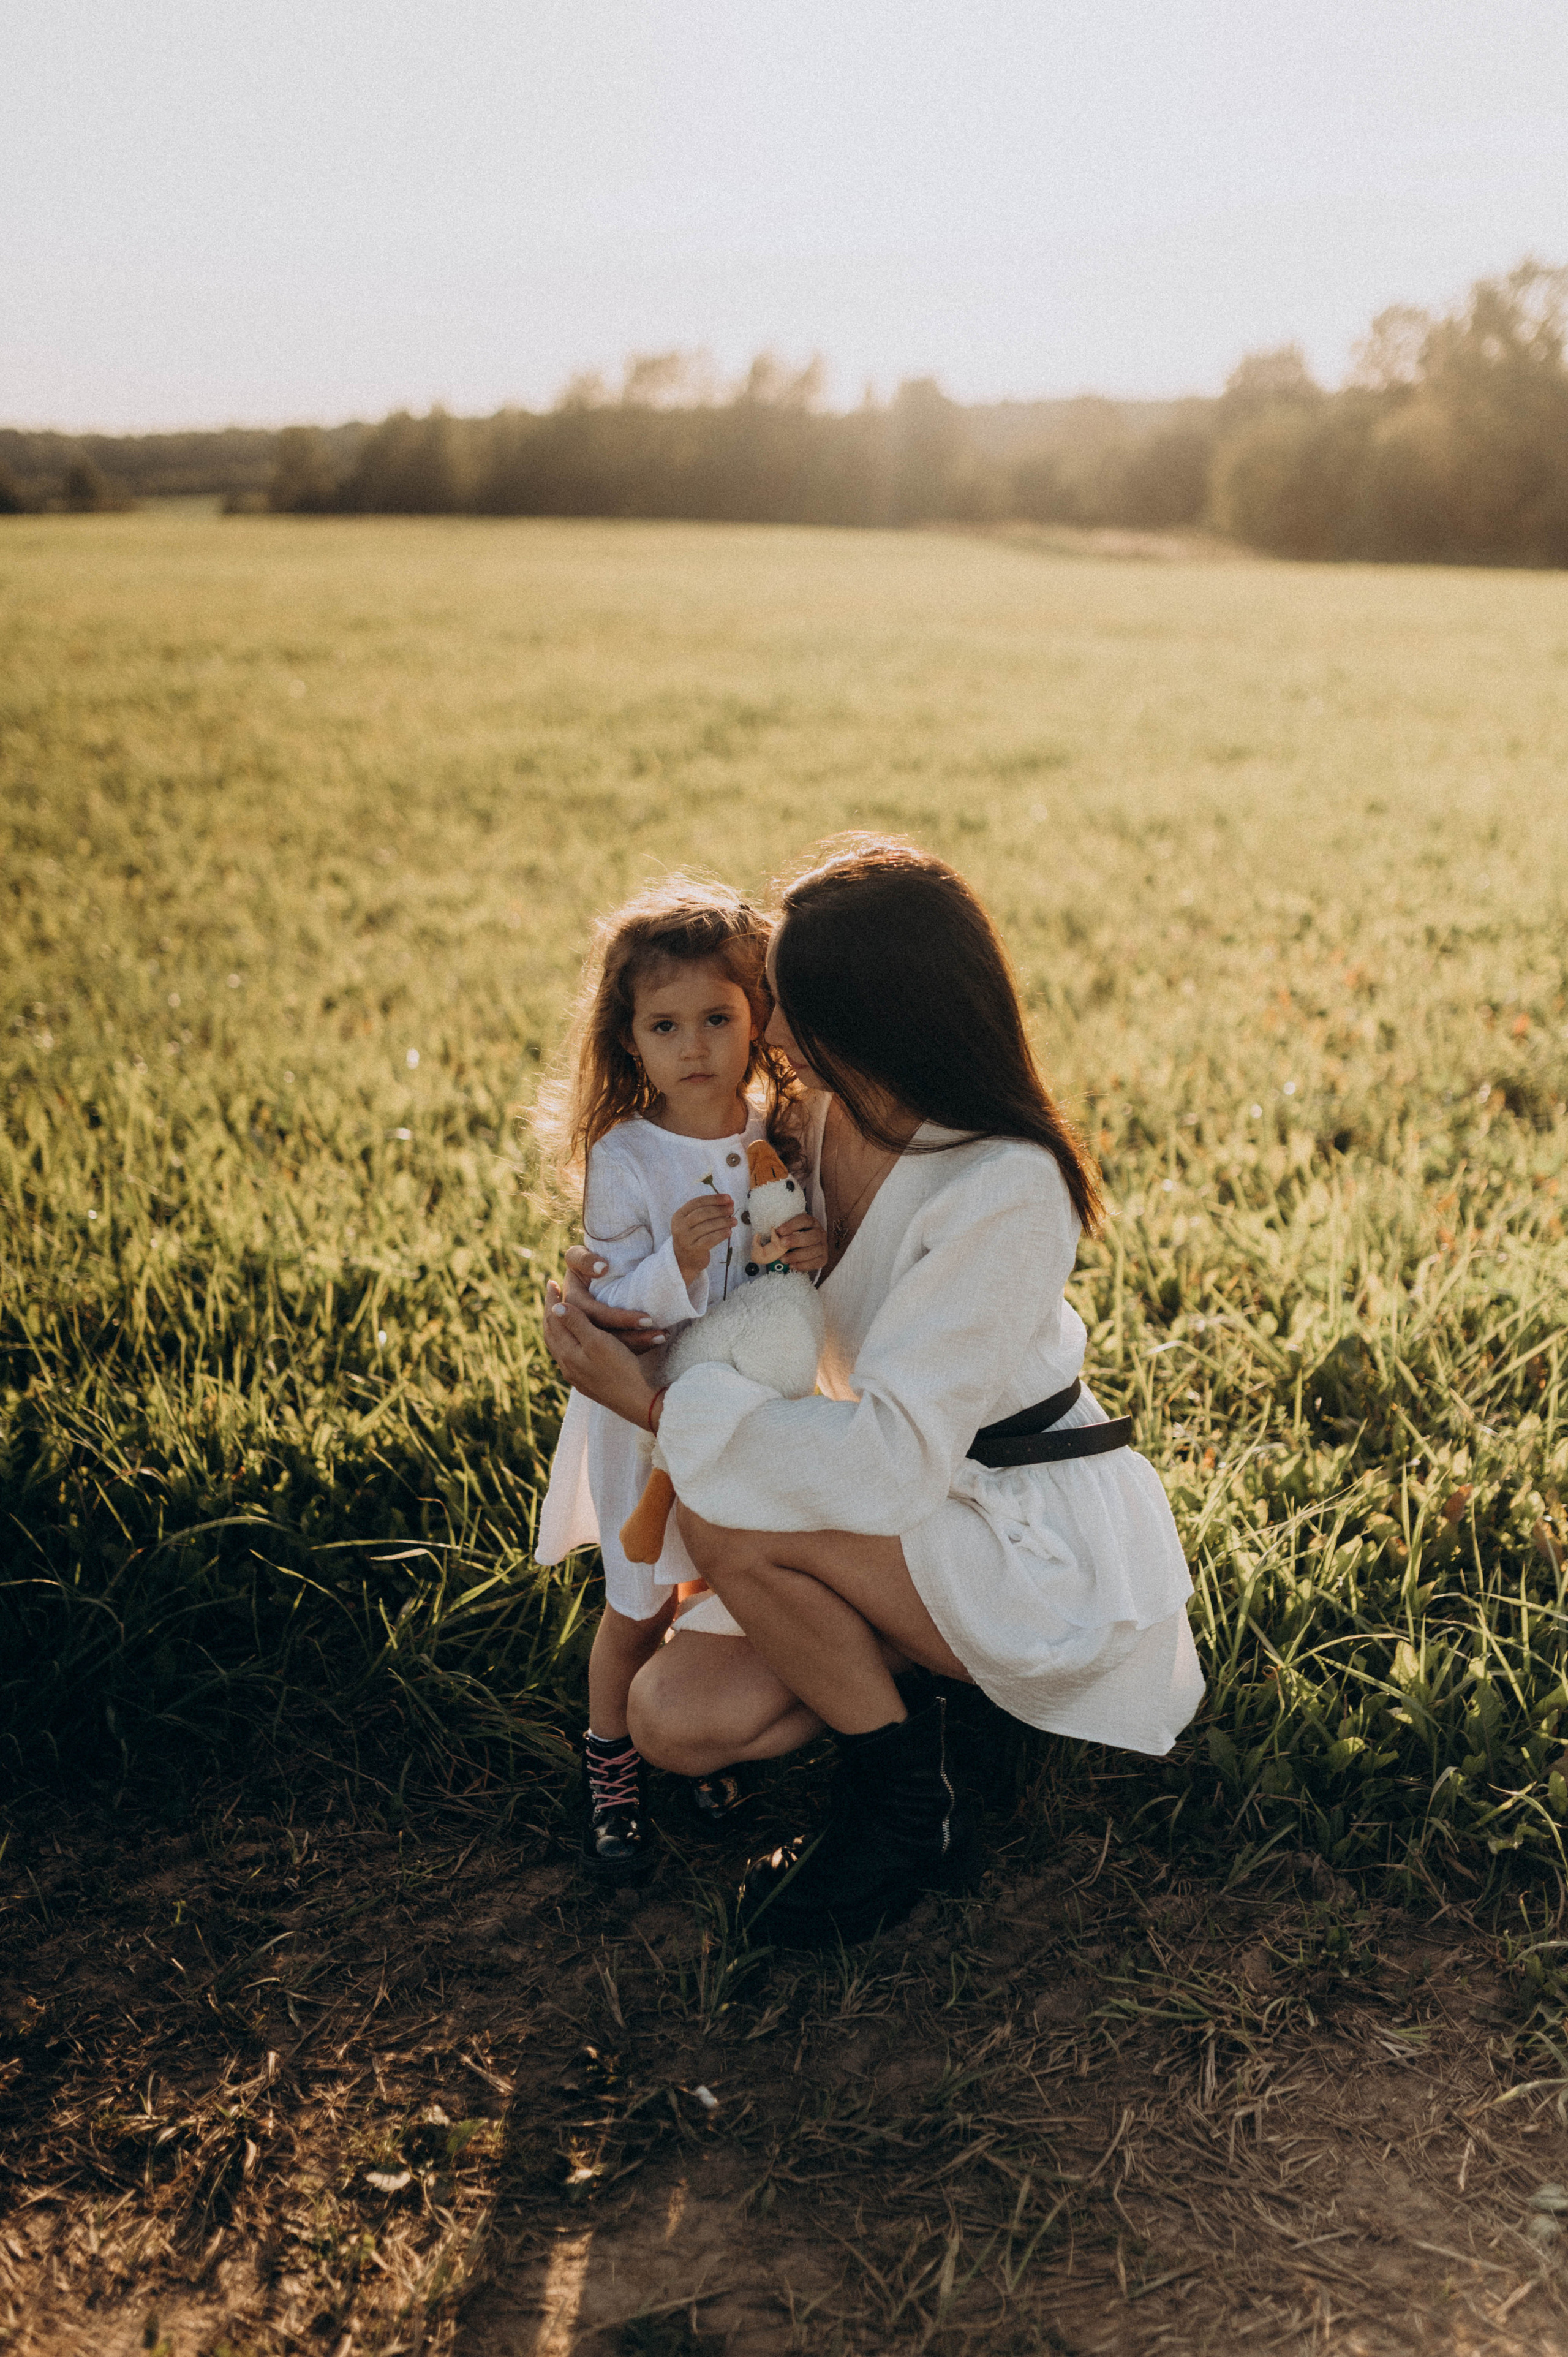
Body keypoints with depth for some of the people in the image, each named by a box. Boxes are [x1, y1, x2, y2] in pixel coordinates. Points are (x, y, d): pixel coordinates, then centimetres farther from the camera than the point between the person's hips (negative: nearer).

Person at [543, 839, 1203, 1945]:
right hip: (929, 1522, 7)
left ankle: (910, 1812, -6)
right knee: (677, 1718, -11)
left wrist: (657, 1402, -27)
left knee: (728, 1518, -27)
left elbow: (892, 1458, -32)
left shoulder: (1004, 1192, -28)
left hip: (1046, 1552, -7)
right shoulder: (829, 1113, -4)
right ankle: (921, 1679, 11)